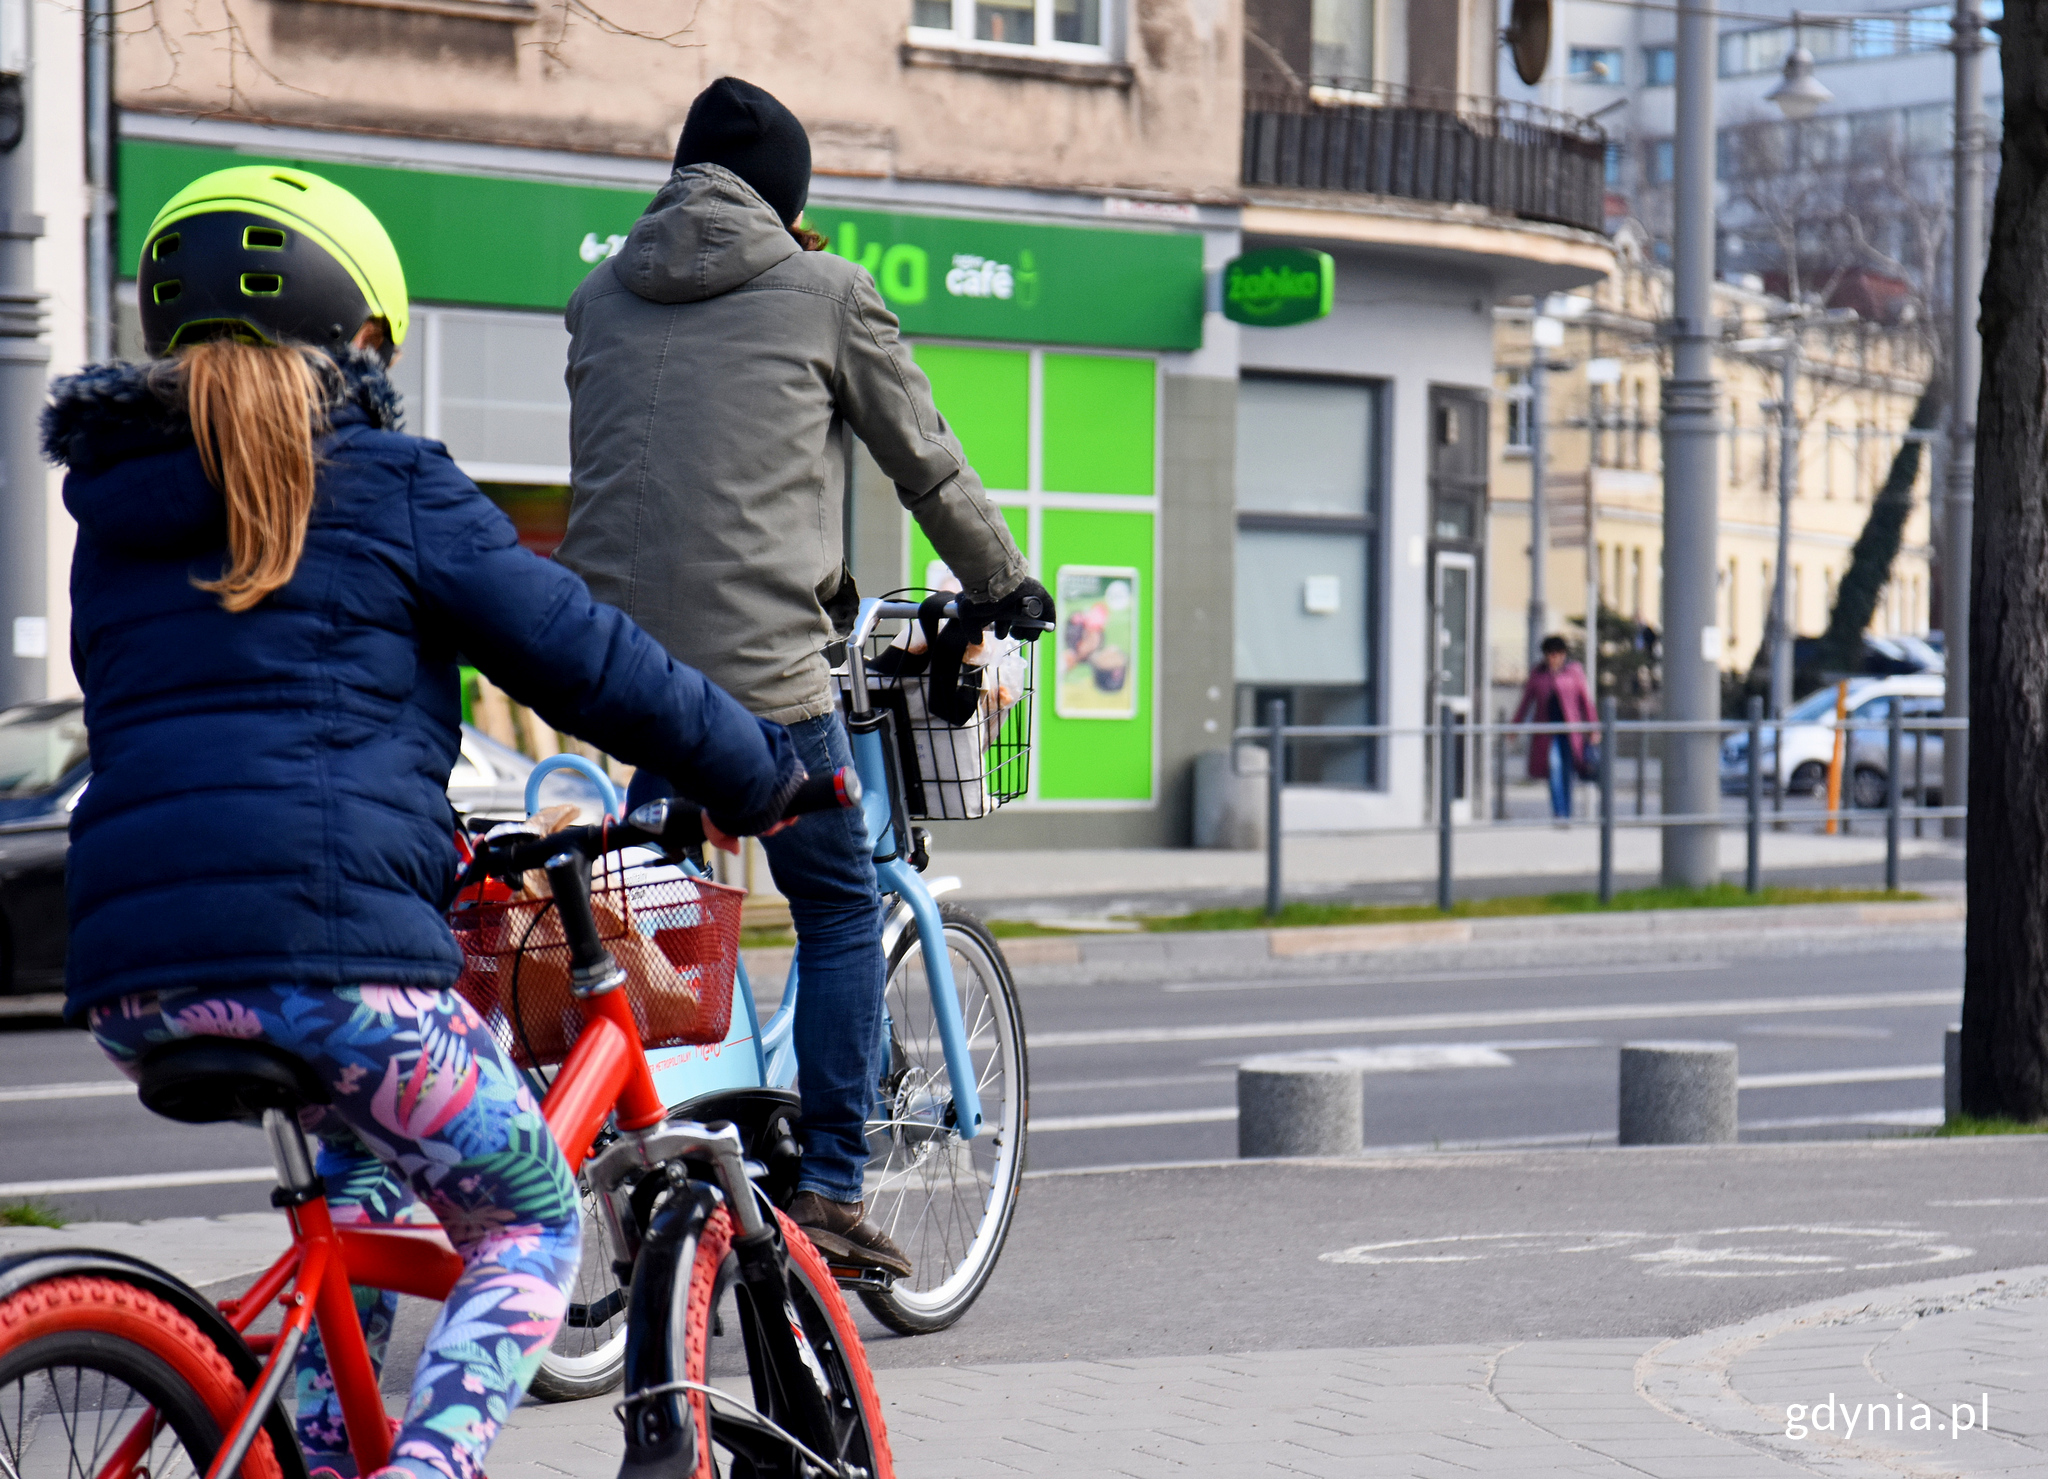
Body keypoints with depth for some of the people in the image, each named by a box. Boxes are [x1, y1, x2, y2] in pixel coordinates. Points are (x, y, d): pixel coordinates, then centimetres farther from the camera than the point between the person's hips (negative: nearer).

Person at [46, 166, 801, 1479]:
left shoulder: (113, 514, 22)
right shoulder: (385, 484, 4)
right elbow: (586, 659, 5)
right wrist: (763, 775, 20)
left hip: (132, 979, 6)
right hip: (324, 949, -6)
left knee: (375, 1141, 35)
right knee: (530, 1231, 14)